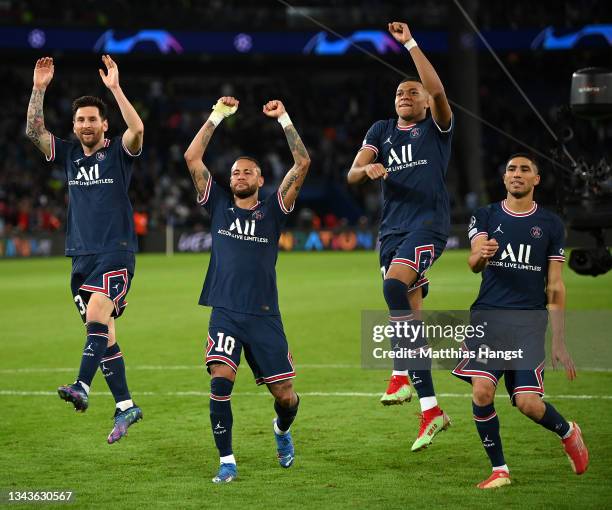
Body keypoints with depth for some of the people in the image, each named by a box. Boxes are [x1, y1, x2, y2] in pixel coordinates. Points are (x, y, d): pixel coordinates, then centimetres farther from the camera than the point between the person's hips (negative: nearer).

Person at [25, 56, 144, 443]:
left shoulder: (118, 153, -1)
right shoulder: (68, 154, 12)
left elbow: (137, 129, -21)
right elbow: (34, 131, 3)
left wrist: (115, 88, -24)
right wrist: (39, 89, -7)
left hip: (115, 253, -6)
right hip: (82, 255, 6)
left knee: (97, 315, -25)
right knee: (103, 333, 5)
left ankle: (82, 388, -35)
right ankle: (125, 405, 10)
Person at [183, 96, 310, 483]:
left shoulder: (272, 211, 7)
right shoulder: (219, 206, 11)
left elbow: (302, 164, -1)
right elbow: (192, 158, 6)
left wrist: (284, 119, -3)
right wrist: (217, 117, 3)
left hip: (264, 316, 0)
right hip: (225, 313, 0)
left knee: (284, 395, 2)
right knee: (221, 380, -20)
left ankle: (282, 429, 38)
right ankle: (227, 462, -10)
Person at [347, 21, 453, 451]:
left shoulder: (437, 126, 5)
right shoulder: (382, 130, 18)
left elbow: (437, 91, -15)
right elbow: (353, 174, 9)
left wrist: (410, 44, -16)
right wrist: (368, 170, -15)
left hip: (429, 223, -5)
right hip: (392, 228, 5)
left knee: (394, 285, -30)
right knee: (411, 316, 1)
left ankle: (402, 374, -25)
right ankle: (431, 410, 3)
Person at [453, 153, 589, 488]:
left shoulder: (550, 224, 9)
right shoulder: (485, 217, 9)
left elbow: (555, 287, 9)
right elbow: (474, 263, -9)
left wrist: (559, 341, 4)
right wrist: (480, 254, -35)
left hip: (530, 320, -1)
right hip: (488, 316, 1)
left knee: (528, 403, -11)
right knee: (481, 392, -15)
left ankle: (567, 432, 23)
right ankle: (499, 469, 3)